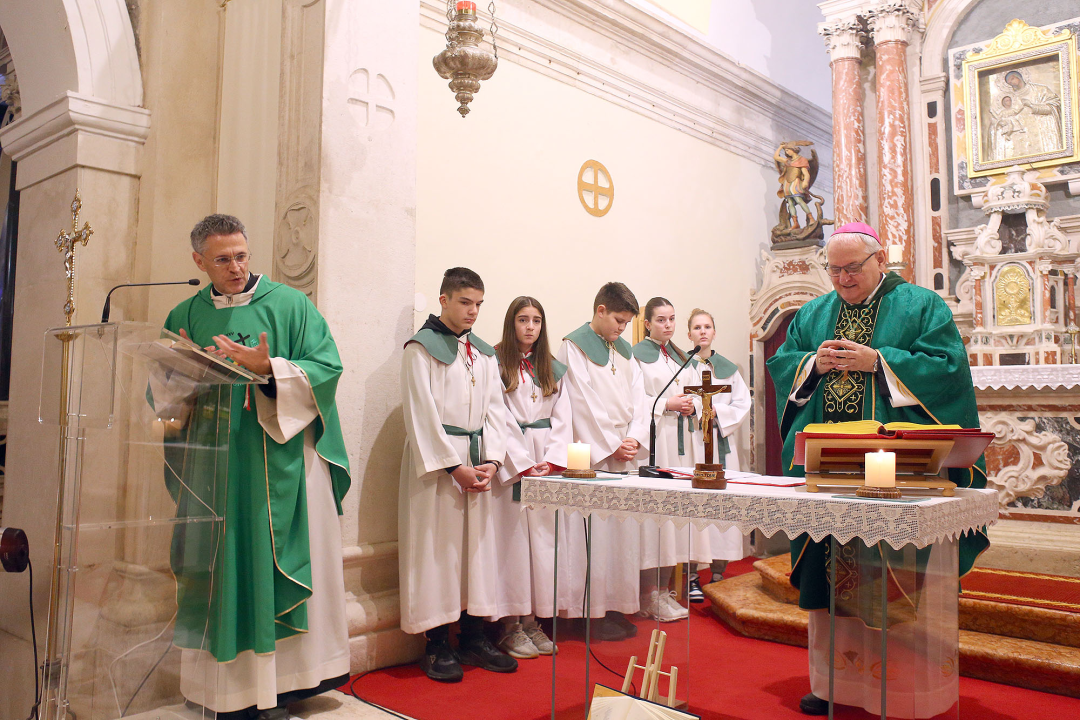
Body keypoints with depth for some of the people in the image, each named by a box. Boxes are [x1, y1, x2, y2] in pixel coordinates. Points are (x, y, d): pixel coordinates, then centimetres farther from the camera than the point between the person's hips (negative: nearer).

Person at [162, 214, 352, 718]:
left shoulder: (290, 305, 2)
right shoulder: (185, 318, 11)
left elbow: (326, 368, -6)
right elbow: (161, 391, 10)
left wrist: (268, 368, -19)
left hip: (284, 464, -2)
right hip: (215, 464, 3)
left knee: (287, 570, 3)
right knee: (224, 574, 6)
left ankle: (294, 671, 16)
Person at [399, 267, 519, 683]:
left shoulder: (485, 354, 15)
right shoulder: (422, 347, -2)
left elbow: (495, 409, 10)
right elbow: (422, 413, -9)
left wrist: (491, 461, -5)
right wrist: (455, 466, -14)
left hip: (479, 460, 5)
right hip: (437, 459, -5)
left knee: (479, 544, 6)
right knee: (438, 546, -2)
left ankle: (473, 636, 16)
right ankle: (437, 645, 7)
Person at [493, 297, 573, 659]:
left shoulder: (553, 369, 16)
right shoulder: (495, 363, 0)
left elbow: (562, 418, 11)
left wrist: (552, 461, -4)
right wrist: (523, 465, -13)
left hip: (548, 462, 5)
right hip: (510, 461, -5)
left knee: (543, 537, 3)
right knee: (513, 536, -5)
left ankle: (533, 621, 12)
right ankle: (510, 626, 4)